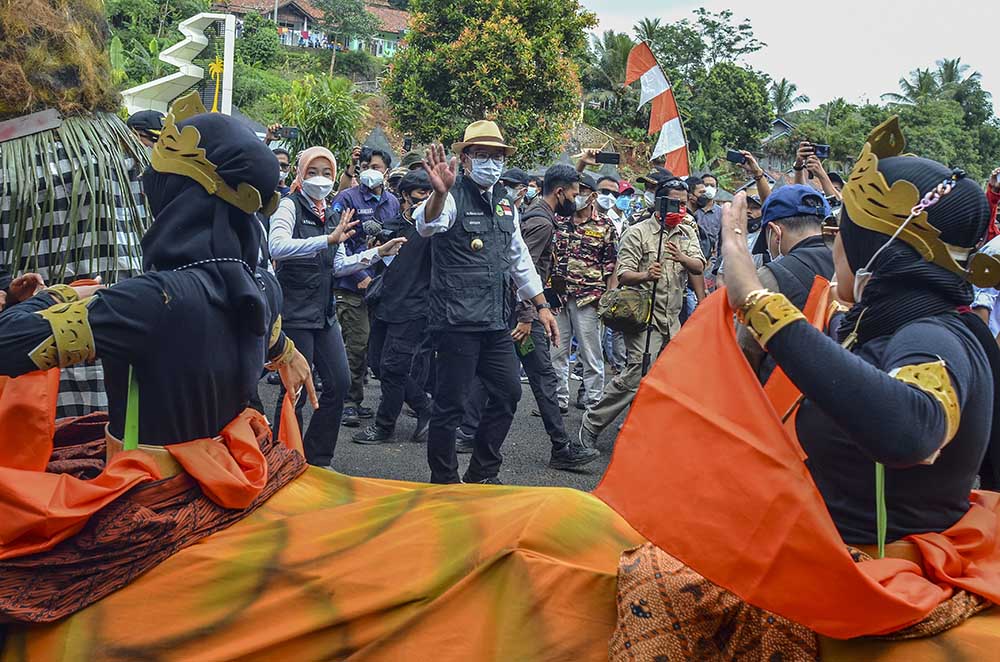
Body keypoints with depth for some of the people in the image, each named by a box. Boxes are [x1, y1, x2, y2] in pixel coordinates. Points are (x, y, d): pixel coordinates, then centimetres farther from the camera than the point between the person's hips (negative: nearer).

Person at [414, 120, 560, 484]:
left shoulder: (505, 201, 14)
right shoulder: (453, 197, -8)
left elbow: (520, 259, 22)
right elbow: (427, 225, -31)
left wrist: (542, 306, 20)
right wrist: (439, 193, -52)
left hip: (495, 319, 7)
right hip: (457, 319, -7)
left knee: (508, 392, 11)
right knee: (450, 403, -1)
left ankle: (483, 475, 26)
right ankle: (444, 482, 14)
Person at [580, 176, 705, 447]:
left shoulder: (687, 233, 14)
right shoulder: (638, 233, -4)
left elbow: (699, 267, 2)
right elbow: (623, 274, -10)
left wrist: (682, 257, -20)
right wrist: (645, 276, -31)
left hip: (672, 319, 7)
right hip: (645, 317, -7)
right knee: (637, 373, -15)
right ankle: (592, 423, -4)